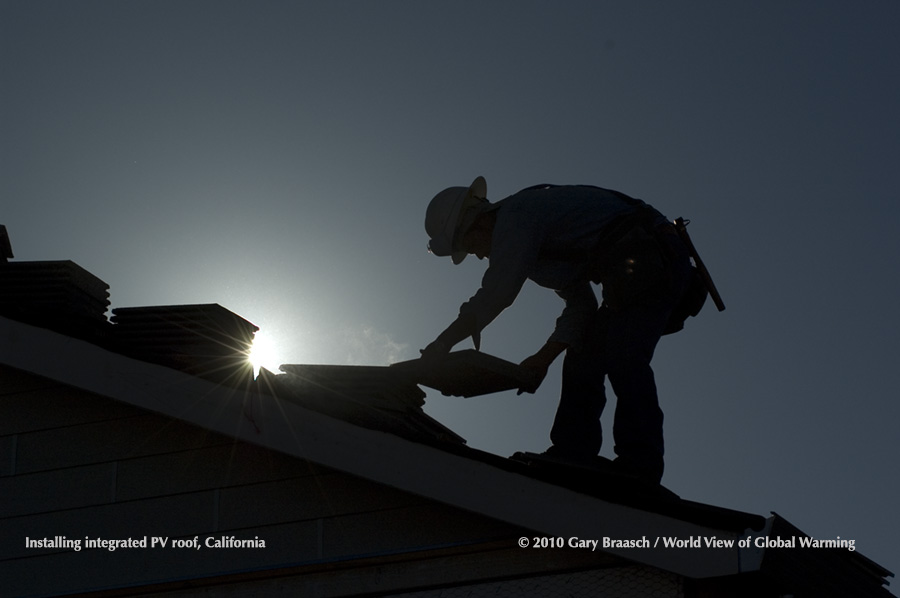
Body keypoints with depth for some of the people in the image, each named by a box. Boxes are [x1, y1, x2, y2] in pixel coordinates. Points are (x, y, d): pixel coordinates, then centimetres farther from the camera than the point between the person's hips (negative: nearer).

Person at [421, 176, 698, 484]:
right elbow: (580, 304, 20)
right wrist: (544, 358, 11)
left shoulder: (516, 213, -7)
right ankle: (569, 462, 3)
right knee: (582, 363, 7)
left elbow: (494, 294, -16)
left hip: (653, 260, -11)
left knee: (621, 360, -21)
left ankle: (639, 467, -27)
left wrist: (442, 344, -8)